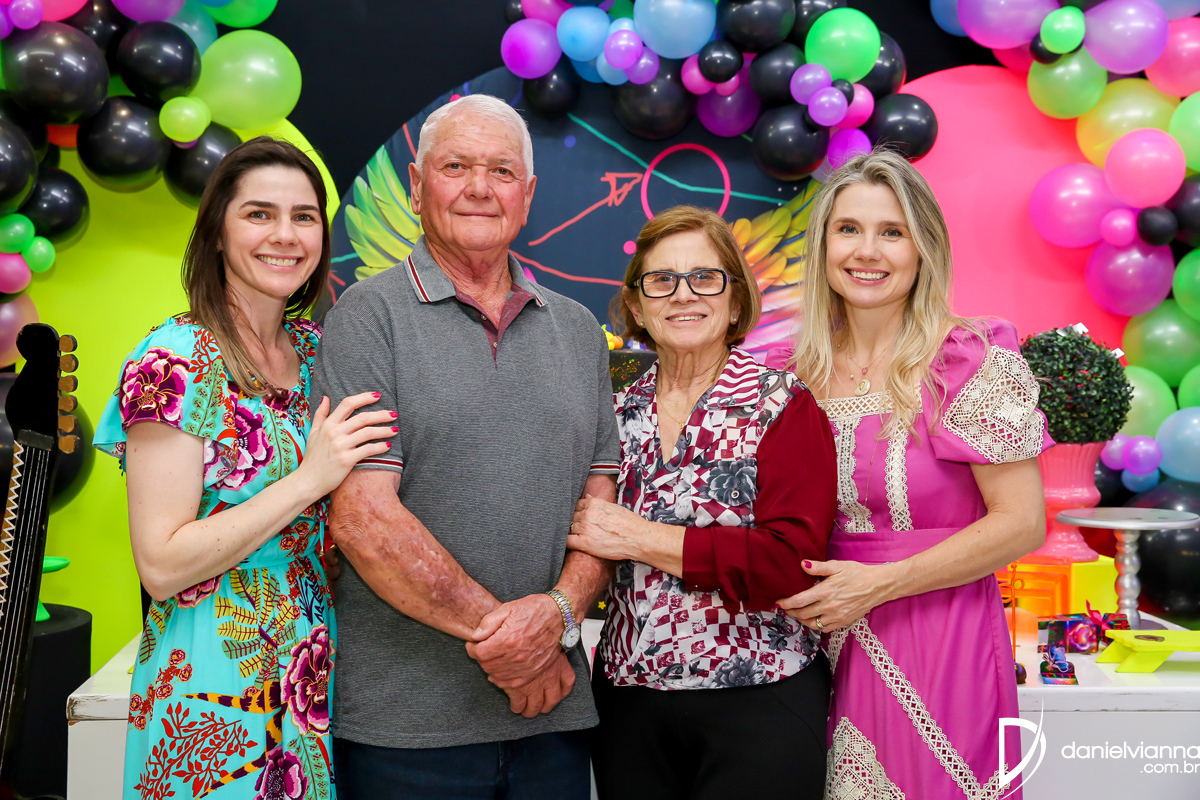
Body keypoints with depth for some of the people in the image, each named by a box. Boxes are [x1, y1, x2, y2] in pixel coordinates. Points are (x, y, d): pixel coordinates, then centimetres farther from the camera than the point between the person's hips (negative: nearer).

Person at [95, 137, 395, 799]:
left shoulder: (316, 348, 5)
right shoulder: (174, 360, -13)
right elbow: (161, 564, -17)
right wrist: (310, 479, -22)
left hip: (317, 681, 6)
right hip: (215, 690, -6)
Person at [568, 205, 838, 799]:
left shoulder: (784, 407, -6)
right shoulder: (618, 414, 7)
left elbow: (792, 564, -17)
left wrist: (638, 538, -16)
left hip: (758, 704, -4)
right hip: (628, 700, 4)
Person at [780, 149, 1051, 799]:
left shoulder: (975, 361, -11)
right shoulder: (808, 368, 4)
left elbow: (1021, 524, -13)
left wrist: (877, 583, -15)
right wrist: (802, 591, -1)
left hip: (942, 641, -4)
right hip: (831, 644, 5)